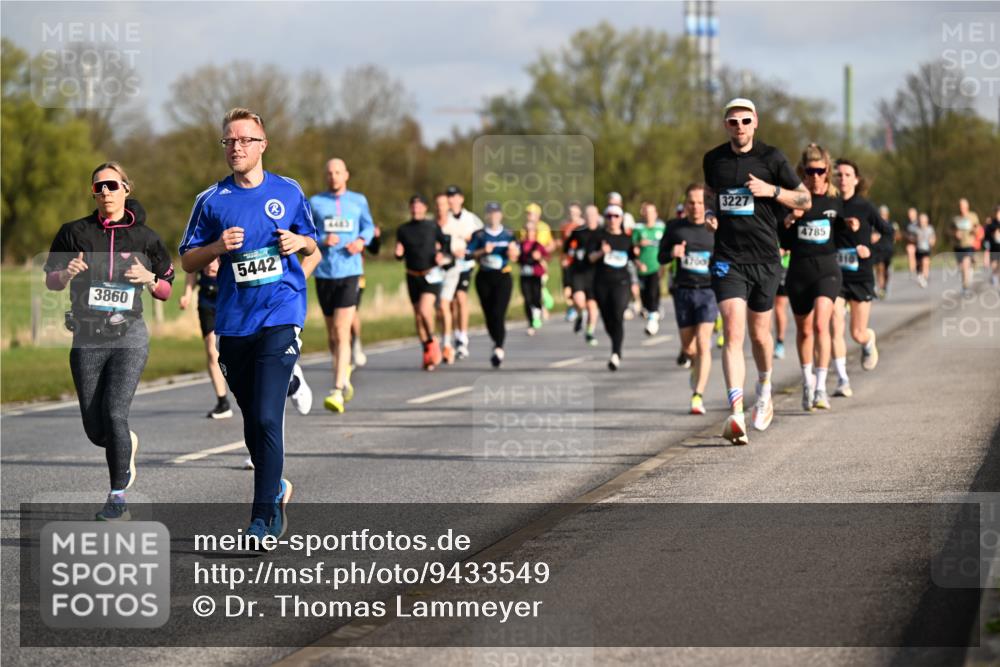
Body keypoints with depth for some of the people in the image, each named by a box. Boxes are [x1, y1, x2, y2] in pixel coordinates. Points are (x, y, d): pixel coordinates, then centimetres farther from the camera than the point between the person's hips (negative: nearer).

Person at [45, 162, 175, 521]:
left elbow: (166, 291, 11)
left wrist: (149, 279, -10)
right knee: (95, 429, 3)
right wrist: (67, 273, -13)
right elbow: (50, 281, 9)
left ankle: (117, 499, -7)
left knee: (114, 414, -17)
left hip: (128, 337, -2)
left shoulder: (144, 237, 4)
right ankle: (127, 445, 39)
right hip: (87, 341, 2)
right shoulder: (75, 232, 4)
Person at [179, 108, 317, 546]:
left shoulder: (288, 192, 7)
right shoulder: (212, 201, 5)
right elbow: (188, 261, 8)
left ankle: (264, 517, -13)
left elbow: (310, 243, 20)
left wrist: (299, 242, -3)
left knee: (267, 418, -15)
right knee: (253, 423, 11)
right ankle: (277, 490, 35)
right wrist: (217, 247, -11)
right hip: (233, 324, 3)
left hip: (280, 317, -3)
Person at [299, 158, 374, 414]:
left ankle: (337, 392, -17)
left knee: (342, 333, -13)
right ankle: (345, 379, 32)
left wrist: (362, 240, -1)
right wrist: (323, 241, -14)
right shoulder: (315, 202, 6)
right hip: (324, 274, 2)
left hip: (349, 271, -2)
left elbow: (368, 226, 20)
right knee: (332, 334, 11)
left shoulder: (358, 200, 8)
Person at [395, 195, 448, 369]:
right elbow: (400, 256, 10)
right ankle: (427, 351, 19)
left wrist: (440, 253, -3)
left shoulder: (433, 227, 1)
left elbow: (445, 242, 16)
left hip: (431, 275, -3)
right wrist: (398, 253, -12)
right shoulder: (403, 230, 5)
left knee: (424, 310, -22)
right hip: (413, 276, 3)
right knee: (418, 316, 7)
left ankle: (432, 341, 1)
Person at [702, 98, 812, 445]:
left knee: (759, 333, 11)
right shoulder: (713, 160, 5)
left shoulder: (771, 158, -2)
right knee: (733, 332, -15)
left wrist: (772, 190, -13)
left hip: (764, 259, 0)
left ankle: (764, 390, 42)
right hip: (728, 260, 0)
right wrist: (712, 216, 10)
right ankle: (736, 414, -25)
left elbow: (805, 200, 2)